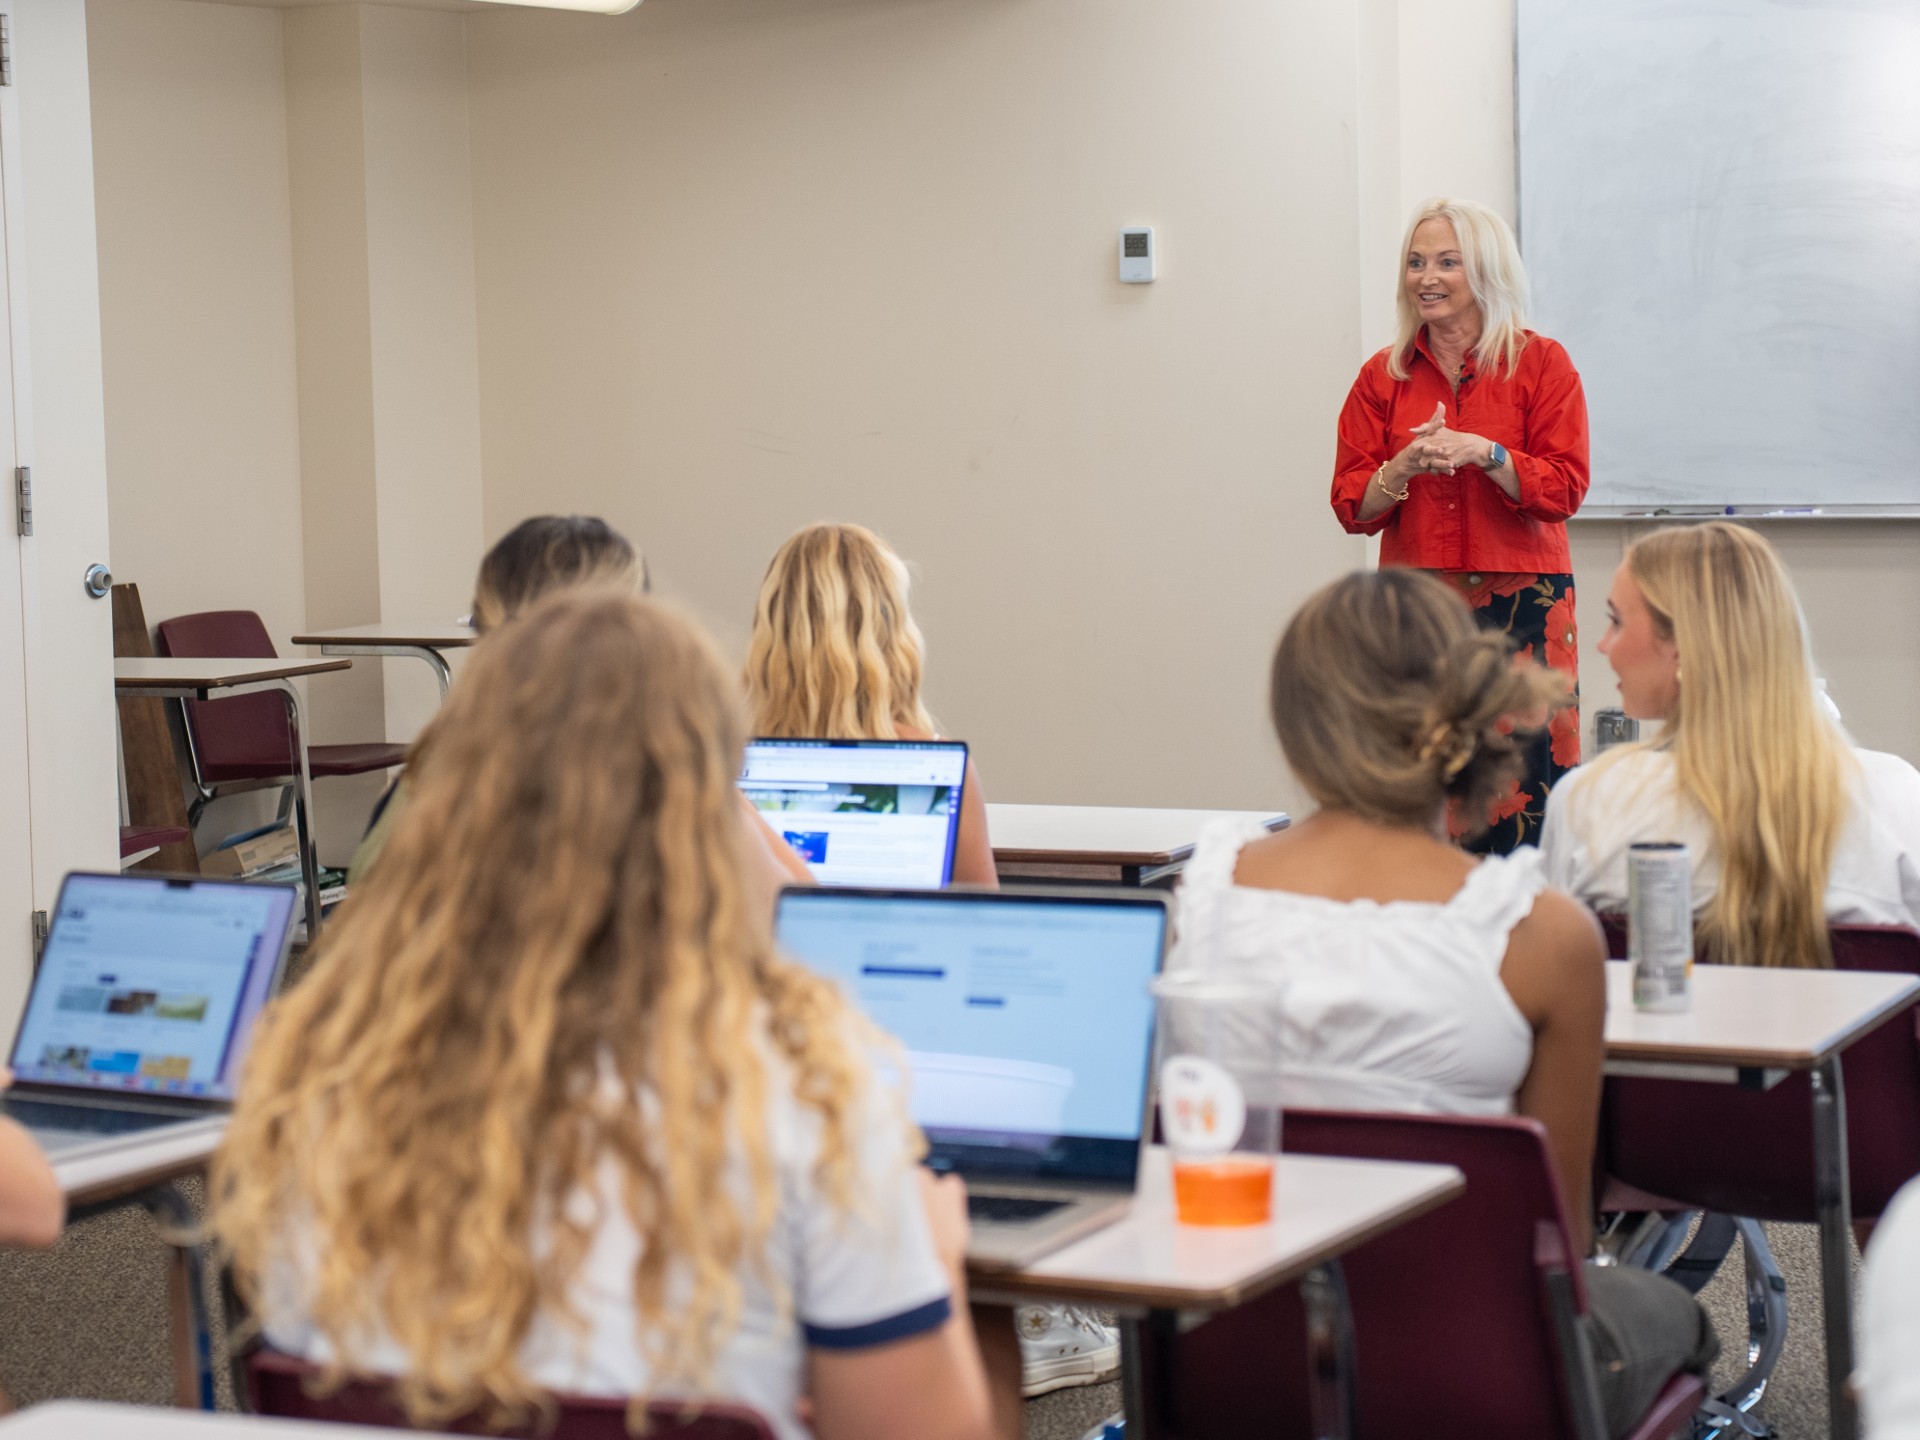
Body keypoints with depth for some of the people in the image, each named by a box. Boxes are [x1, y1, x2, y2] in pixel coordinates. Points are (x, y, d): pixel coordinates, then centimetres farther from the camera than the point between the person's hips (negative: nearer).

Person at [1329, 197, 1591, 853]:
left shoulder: (1541, 364, 5)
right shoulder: (1384, 376, 12)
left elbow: (1564, 490, -2)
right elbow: (1351, 505, 9)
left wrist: (1483, 453, -15)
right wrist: (1406, 465, -10)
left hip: (1522, 602, -2)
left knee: (1524, 769, -9)